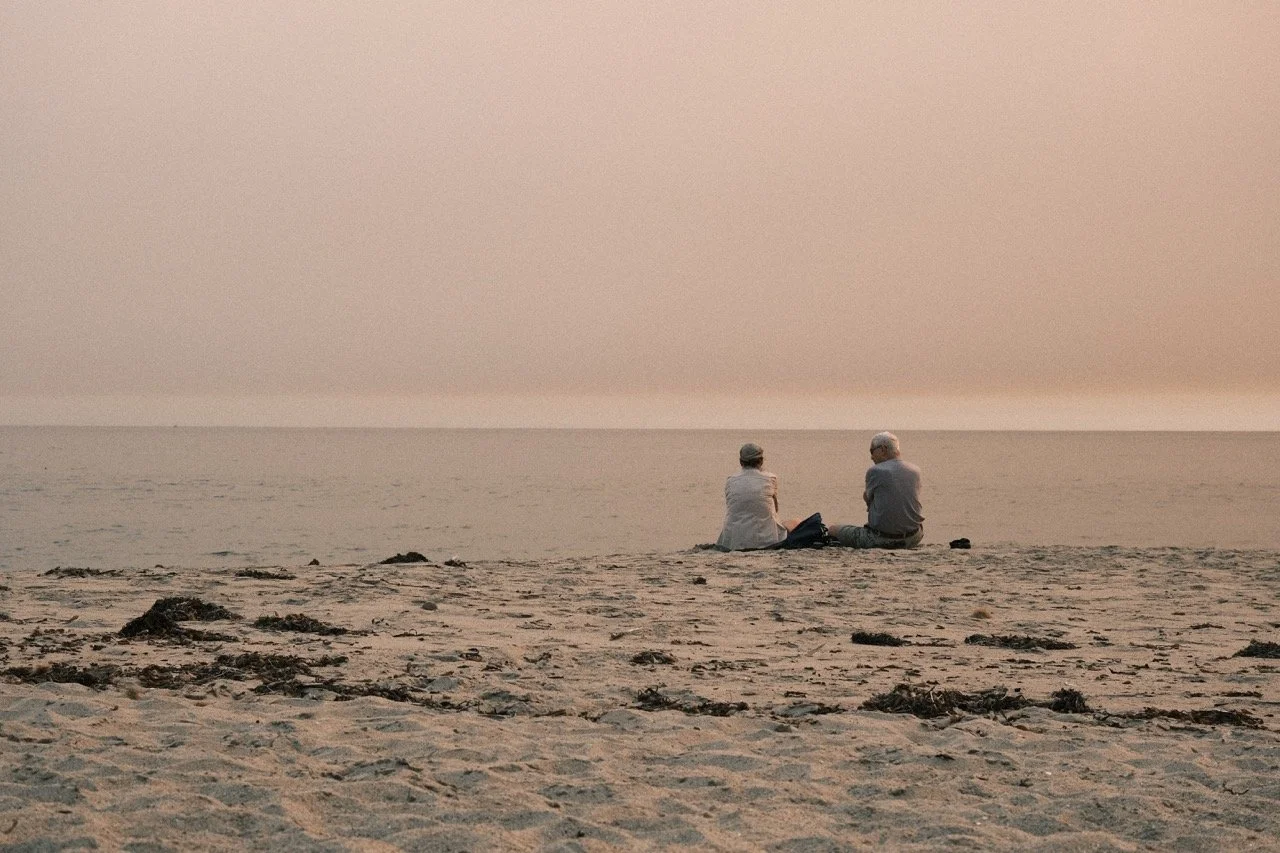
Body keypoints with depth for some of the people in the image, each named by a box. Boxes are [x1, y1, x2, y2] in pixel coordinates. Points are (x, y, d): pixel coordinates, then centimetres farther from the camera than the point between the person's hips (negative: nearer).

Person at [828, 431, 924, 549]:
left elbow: (867, 498, 5)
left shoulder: (875, 471, -10)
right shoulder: (915, 471, 4)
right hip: (913, 539, 4)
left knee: (833, 529, 12)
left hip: (882, 539, -4)